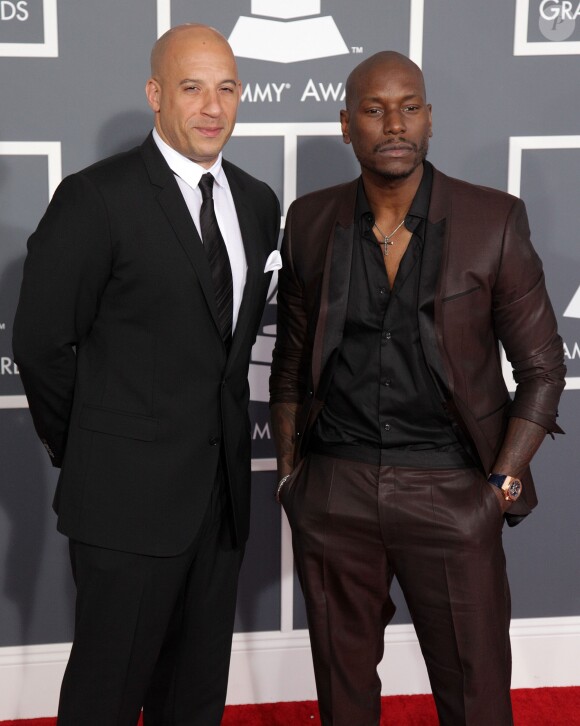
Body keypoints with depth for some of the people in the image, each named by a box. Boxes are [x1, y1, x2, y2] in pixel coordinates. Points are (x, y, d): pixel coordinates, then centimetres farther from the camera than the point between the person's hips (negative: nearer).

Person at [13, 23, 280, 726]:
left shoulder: (257, 202, 8)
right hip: (129, 494, -6)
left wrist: (225, 428, 10)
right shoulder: (96, 198, -12)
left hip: (222, 487, 6)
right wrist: (84, 452, 0)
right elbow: (41, 343, -9)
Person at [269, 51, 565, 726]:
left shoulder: (493, 221, -5)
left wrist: (503, 482, -6)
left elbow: (541, 366, 0)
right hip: (333, 488, 2)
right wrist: (287, 468, 8)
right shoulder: (310, 221, 3)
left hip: (451, 493, -2)